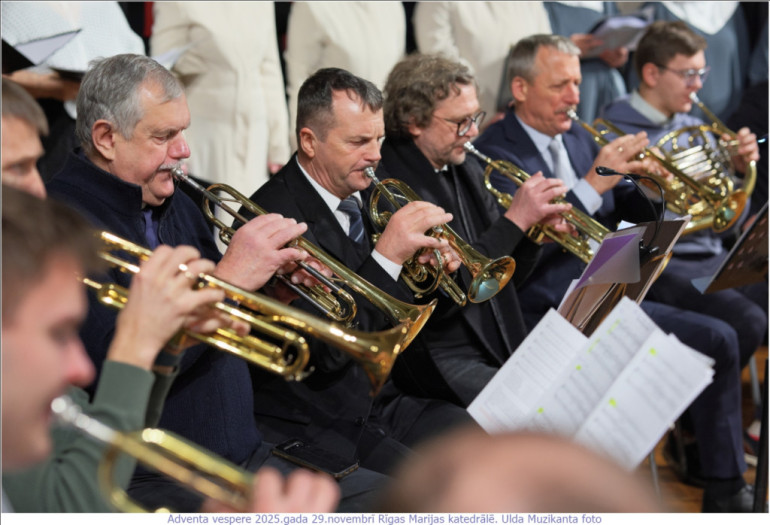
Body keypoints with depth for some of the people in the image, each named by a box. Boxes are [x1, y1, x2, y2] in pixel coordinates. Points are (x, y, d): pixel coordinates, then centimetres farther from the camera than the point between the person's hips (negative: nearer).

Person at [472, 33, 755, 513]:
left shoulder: (578, 137, 13)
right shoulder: (493, 154, -11)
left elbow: (624, 211, 17)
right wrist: (592, 183, -27)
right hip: (547, 314, -8)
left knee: (719, 338, -1)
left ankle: (725, 490, 9)